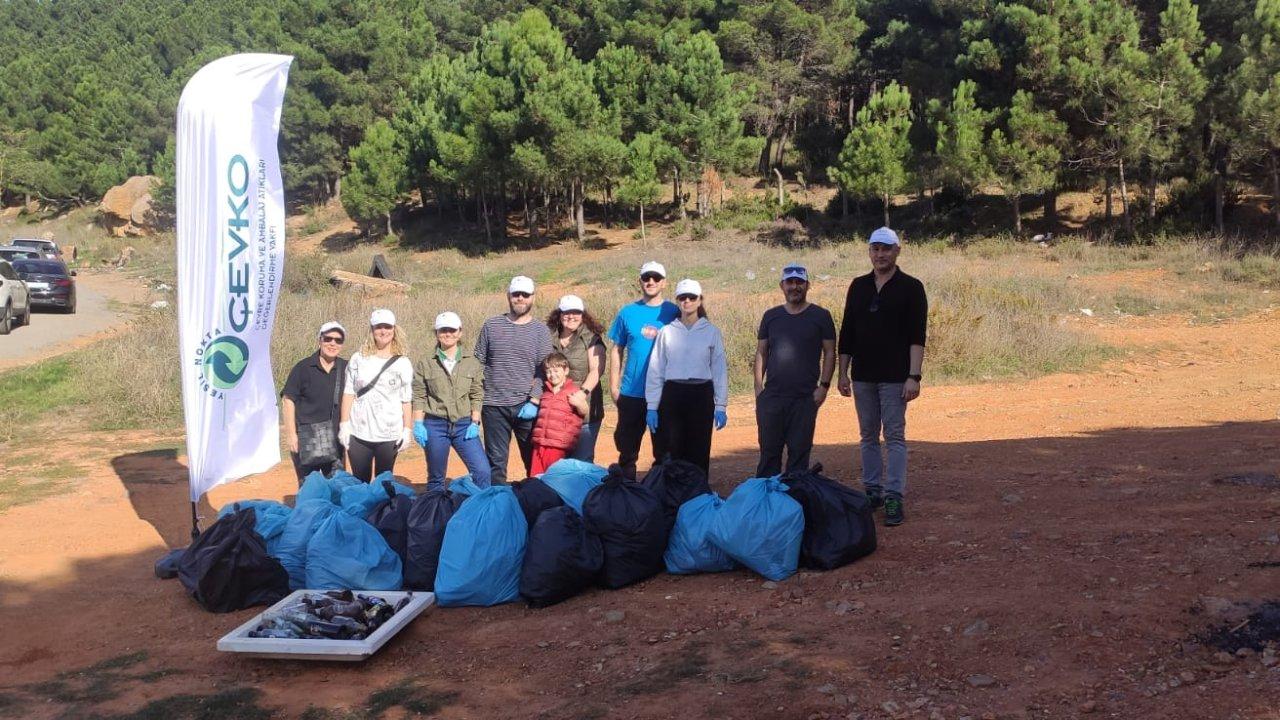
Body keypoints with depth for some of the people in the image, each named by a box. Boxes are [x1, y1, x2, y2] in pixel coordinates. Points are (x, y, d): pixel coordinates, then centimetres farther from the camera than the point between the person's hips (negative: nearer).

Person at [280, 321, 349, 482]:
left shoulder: (345, 369, 6)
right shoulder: (303, 367, -3)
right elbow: (288, 400, -4)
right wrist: (291, 434, -10)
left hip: (335, 437, 3)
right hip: (307, 437, -3)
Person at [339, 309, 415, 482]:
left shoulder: (402, 364, 4)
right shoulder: (358, 359, 6)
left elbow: (406, 400, 4)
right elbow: (348, 393, 7)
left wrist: (407, 429, -2)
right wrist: (344, 424, 1)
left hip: (389, 434, -1)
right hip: (358, 433, 1)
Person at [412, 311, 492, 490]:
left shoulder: (472, 363, 6)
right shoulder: (425, 364, 4)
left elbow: (477, 396, 4)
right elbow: (418, 396, 2)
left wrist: (474, 423, -5)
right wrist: (418, 425, -6)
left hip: (464, 425, 0)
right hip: (435, 425, 0)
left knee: (482, 471, -13)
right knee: (436, 478, 9)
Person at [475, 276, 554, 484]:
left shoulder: (540, 331, 4)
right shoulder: (491, 326, 7)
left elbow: (543, 371, -1)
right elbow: (477, 364, 8)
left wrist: (533, 402, -12)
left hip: (527, 407, -1)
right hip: (494, 406, 1)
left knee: (534, 460, 5)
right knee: (496, 461, 6)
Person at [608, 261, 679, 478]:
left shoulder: (673, 312, 2)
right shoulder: (628, 312, 5)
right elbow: (616, 350, 7)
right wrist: (614, 386, 1)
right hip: (631, 393, 1)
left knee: (664, 450, 8)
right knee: (627, 448, 9)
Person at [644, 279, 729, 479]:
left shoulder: (712, 332, 5)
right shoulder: (667, 332, 5)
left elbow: (719, 370, 5)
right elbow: (655, 370, 5)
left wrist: (720, 406, 0)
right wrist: (652, 406, 1)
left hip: (701, 396, 0)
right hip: (672, 395, 1)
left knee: (699, 453, 3)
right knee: (672, 452, 1)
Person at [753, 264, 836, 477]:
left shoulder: (820, 316, 3)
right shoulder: (771, 316, 11)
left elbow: (830, 353, 3)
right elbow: (761, 352, 12)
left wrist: (824, 385, -6)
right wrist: (758, 386, 4)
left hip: (806, 397, -2)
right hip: (771, 395, 2)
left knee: (799, 450, 3)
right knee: (769, 449, 4)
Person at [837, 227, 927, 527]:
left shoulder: (911, 287, -4)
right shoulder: (858, 286, 9)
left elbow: (917, 336, -8)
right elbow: (846, 332, 11)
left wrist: (914, 376, -16)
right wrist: (843, 372, 7)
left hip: (894, 378, -4)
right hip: (862, 377, 4)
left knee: (894, 436, -4)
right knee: (868, 436, 10)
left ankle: (894, 497, -1)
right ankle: (872, 490, 20)